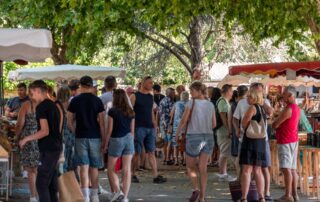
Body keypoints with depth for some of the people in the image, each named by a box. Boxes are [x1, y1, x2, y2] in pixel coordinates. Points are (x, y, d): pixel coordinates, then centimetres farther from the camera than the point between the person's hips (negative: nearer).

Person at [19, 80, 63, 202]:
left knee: (41, 184, -7)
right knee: (51, 182, 13)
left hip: (48, 149, -9)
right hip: (56, 147, 9)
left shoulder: (41, 107, -13)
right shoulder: (54, 105, 14)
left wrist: (27, 139, -11)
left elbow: (45, 131, -20)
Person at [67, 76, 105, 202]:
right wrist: (104, 140, 1)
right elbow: (101, 122, -4)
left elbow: (69, 122, 0)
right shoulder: (97, 101, -1)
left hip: (81, 137, 0)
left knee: (84, 167, -1)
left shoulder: (75, 101, 0)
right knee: (94, 168, 9)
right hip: (95, 137, 0)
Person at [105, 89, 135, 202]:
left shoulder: (112, 111, -8)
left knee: (111, 169, 9)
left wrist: (106, 144, 3)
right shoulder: (130, 112, 6)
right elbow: (132, 130, 10)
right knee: (127, 170, 1)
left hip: (116, 139, -4)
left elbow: (110, 130, -6)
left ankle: (117, 191, -8)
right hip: (128, 139, 4)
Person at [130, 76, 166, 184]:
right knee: (137, 152, 0)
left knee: (151, 152, 3)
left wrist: (155, 125, 14)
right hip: (139, 127, -6)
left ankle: (156, 176, -1)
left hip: (150, 128, 6)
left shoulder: (150, 97, 15)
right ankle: (133, 174, 11)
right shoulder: (135, 96, -3)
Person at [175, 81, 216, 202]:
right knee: (203, 168, 5)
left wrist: (177, 134, 3)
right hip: (208, 137, 4)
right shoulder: (210, 105, 6)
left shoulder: (192, 103, -7)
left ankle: (196, 189, -9)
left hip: (194, 137, -4)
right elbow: (214, 125, 10)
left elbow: (184, 121, -9)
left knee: (190, 166, 12)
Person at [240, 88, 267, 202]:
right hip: (261, 141, 8)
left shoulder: (252, 107, -10)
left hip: (250, 140, -8)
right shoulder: (262, 109, 14)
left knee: (246, 170, -7)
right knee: (257, 170, 13)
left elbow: (244, 124, -8)